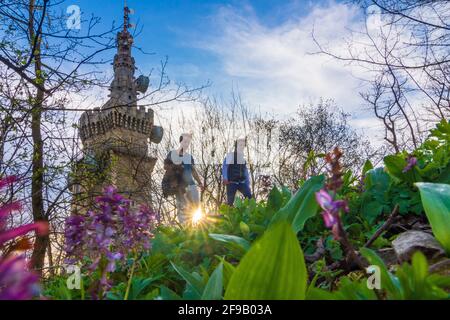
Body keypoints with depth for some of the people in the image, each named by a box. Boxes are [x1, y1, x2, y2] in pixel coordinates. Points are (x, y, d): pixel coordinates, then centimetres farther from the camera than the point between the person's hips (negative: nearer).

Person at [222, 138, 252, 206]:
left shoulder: (243, 158, 15)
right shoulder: (229, 156, -2)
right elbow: (224, 167, -8)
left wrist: (248, 184, 16)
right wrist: (225, 178, -21)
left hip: (242, 182, 4)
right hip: (231, 182, -4)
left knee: (250, 197, -14)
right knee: (230, 201, 1)